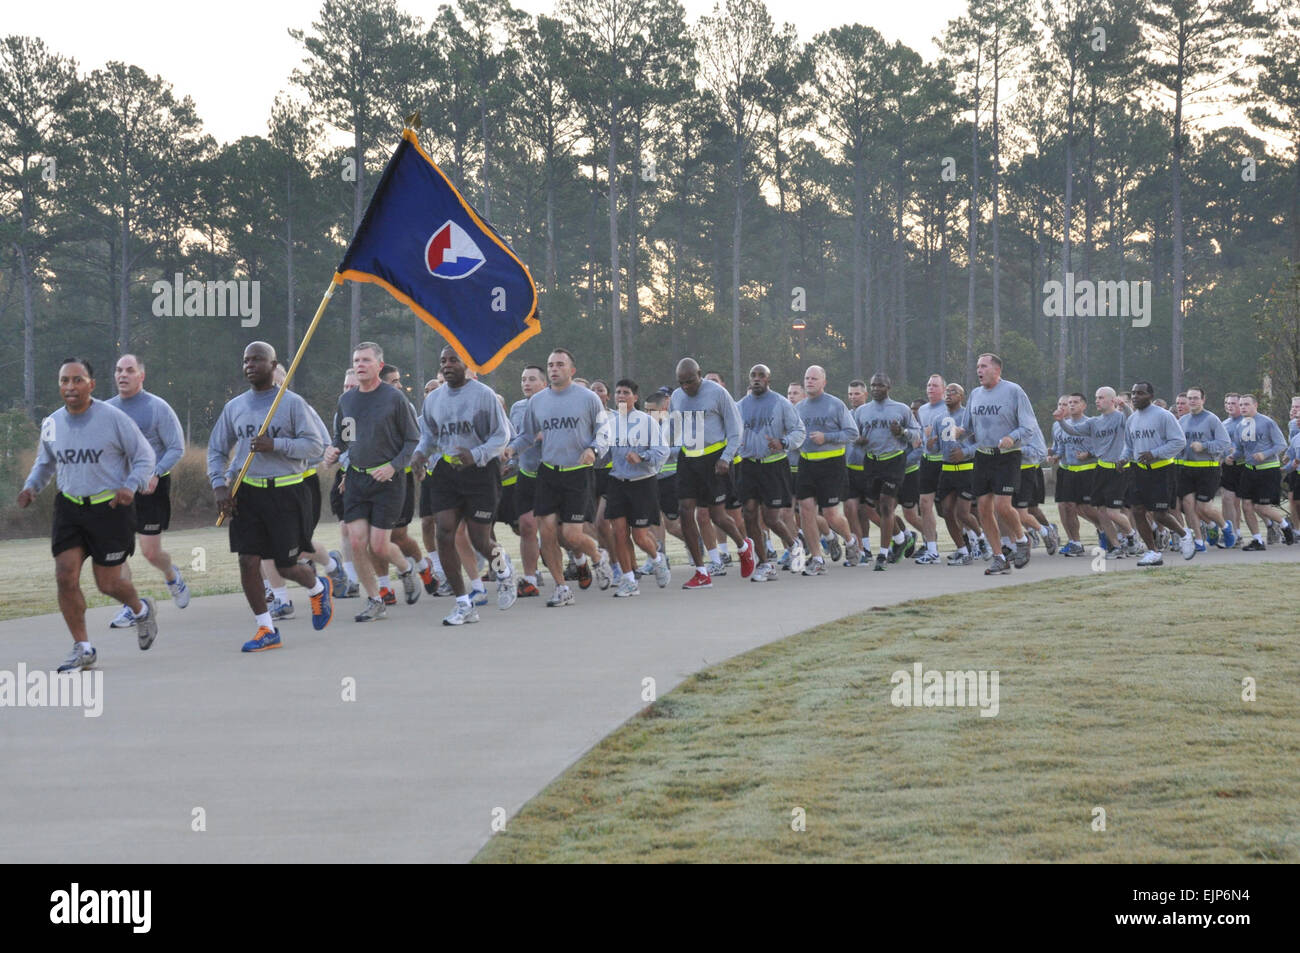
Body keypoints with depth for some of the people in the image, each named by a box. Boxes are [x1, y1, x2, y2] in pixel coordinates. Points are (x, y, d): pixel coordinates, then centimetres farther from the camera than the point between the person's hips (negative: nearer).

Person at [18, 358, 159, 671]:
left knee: (107, 583, 2)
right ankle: (83, 649, 3)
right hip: (69, 507, 4)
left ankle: (141, 610, 37)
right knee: (65, 577, -9)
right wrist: (31, 487, 2)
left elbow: (145, 456, -3)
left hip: (110, 507, -4)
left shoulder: (113, 419, -11)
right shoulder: (52, 424, 2)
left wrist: (131, 486, -20)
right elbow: (45, 461, 20)